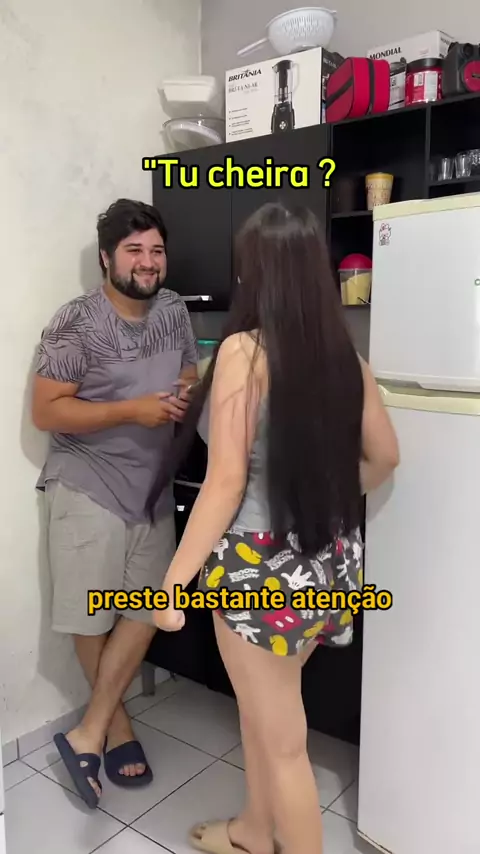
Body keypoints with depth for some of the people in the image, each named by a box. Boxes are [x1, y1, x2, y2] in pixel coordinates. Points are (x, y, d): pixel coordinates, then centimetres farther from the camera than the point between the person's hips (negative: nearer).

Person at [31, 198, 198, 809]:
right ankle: (116, 724, 32)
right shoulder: (77, 322, -15)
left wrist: (189, 395, -10)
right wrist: (130, 410, -25)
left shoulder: (173, 310, 3)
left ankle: (88, 733, 23)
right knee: (92, 617, 8)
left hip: (152, 486, 6)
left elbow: (190, 376, 14)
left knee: (146, 609, 8)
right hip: (88, 489, -5)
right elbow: (46, 413, -16)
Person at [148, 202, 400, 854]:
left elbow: (226, 483, -20)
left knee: (283, 741, 13)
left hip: (263, 566, -7)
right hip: (326, 560, 7)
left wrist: (175, 580, -13)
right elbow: (383, 457, 10)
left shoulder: (244, 350, -17)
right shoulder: (342, 352, 1)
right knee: (260, 710, 28)